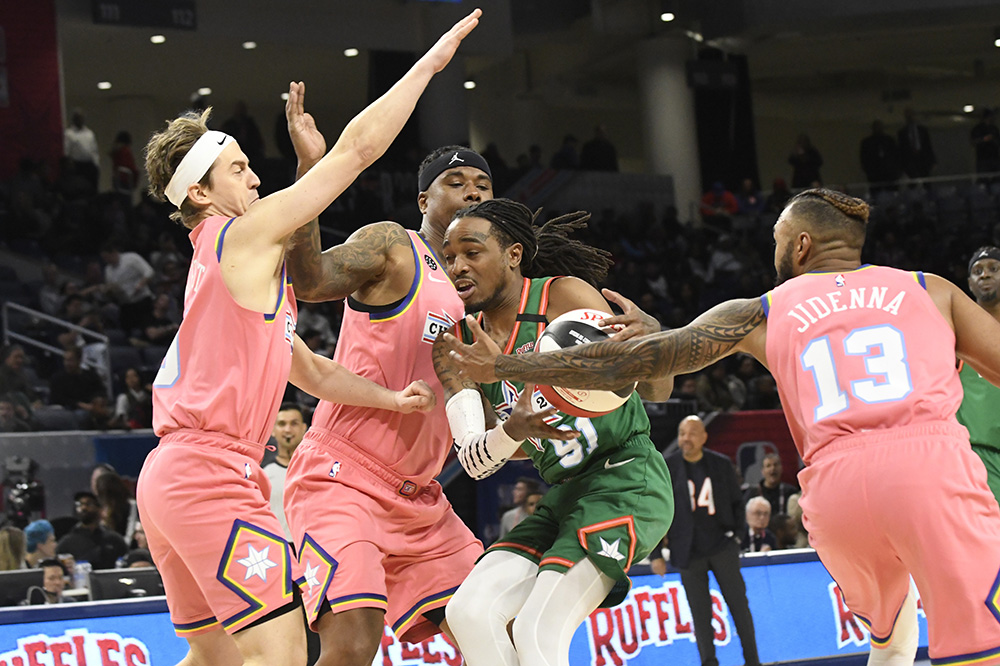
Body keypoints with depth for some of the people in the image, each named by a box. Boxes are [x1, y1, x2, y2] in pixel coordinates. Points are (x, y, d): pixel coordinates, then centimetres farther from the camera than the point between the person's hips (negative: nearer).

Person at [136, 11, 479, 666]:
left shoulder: (222, 267, 24)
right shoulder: (245, 236, -4)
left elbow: (309, 369, 28)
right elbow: (358, 147, -7)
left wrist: (391, 398, 15)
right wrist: (430, 61, -1)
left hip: (170, 478, 11)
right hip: (211, 471, -11)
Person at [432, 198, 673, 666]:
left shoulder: (564, 295, -11)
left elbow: (657, 389, -12)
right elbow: (473, 460, -2)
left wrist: (648, 337, -36)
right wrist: (514, 430, -25)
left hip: (626, 482, -7)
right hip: (564, 496, 7)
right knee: (469, 614, -8)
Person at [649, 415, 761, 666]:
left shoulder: (722, 465, 4)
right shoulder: (665, 469, -2)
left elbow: (737, 502, 16)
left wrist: (736, 533, 5)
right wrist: (655, 554, -3)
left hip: (722, 546, 1)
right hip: (689, 552, -1)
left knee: (739, 603, 4)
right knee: (700, 613, 0)